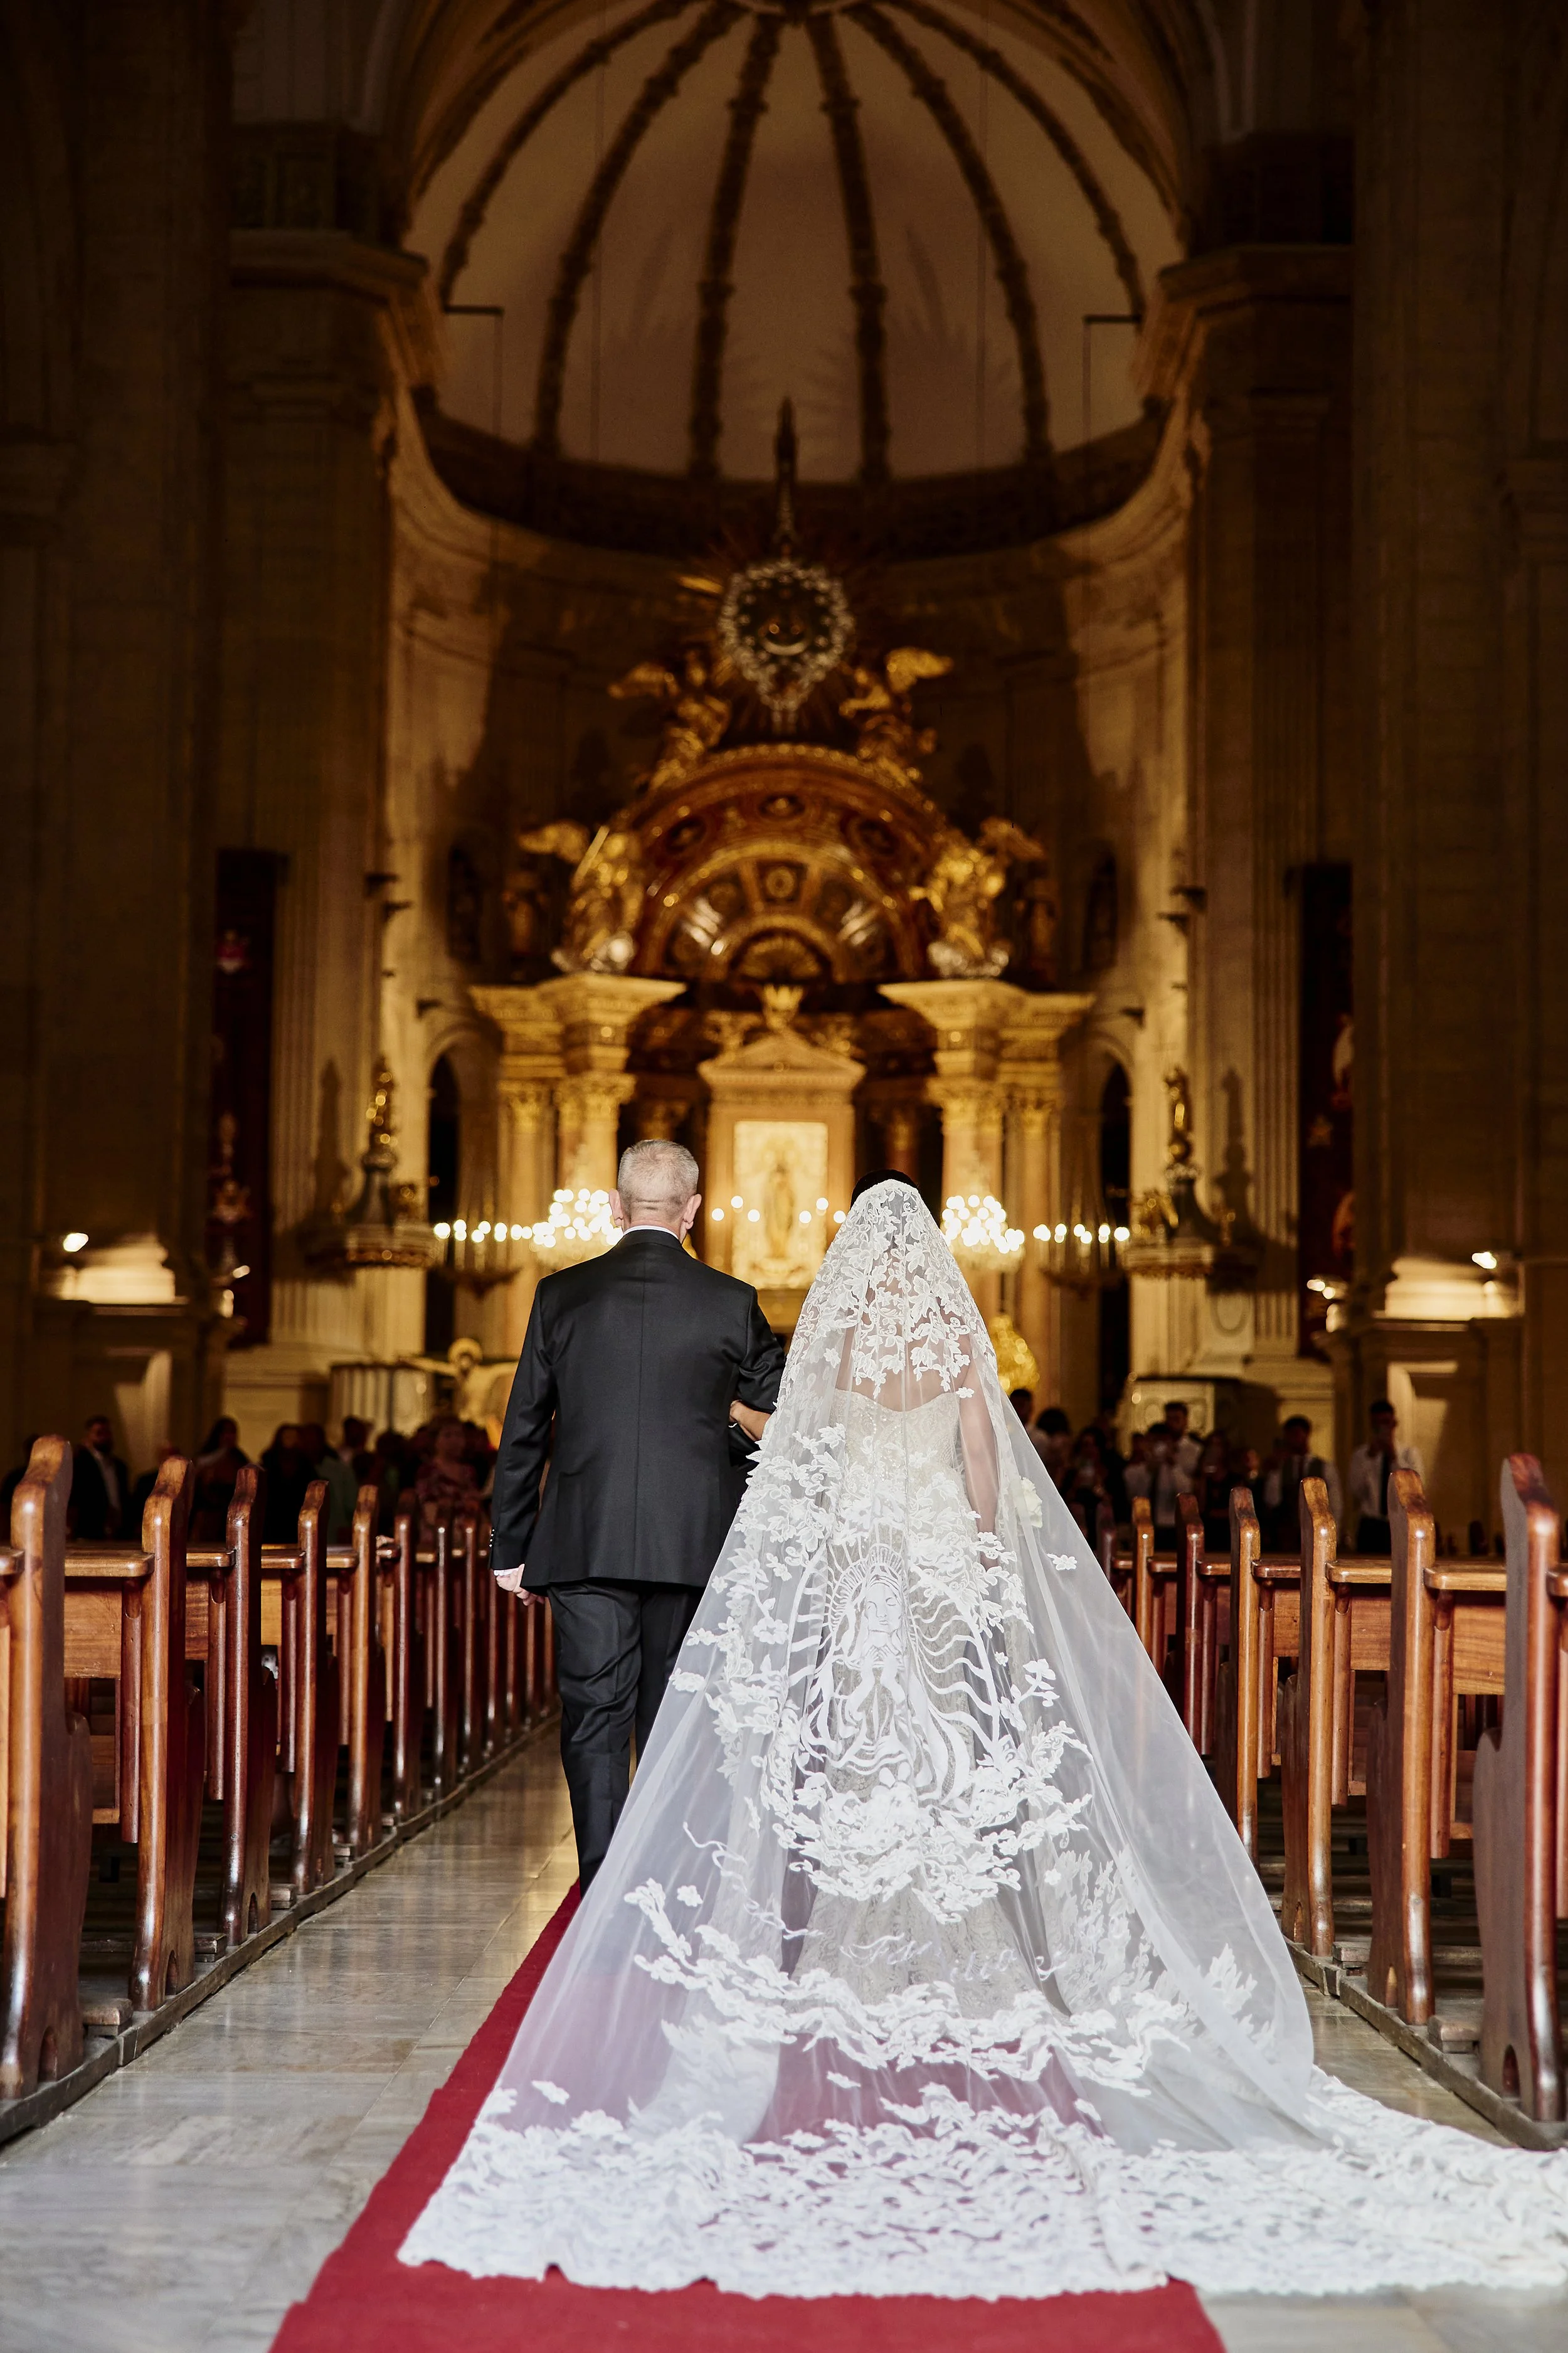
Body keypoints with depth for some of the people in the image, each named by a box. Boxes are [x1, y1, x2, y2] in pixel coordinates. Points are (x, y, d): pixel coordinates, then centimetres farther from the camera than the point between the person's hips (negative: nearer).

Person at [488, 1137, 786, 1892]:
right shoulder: (730, 1302, -2)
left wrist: (511, 1546, 11)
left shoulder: (561, 1295, 1)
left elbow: (522, 1431, 4)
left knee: (593, 1724, 2)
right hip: (691, 1545, 0)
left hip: (584, 1545, 0)